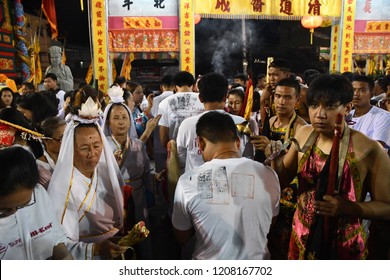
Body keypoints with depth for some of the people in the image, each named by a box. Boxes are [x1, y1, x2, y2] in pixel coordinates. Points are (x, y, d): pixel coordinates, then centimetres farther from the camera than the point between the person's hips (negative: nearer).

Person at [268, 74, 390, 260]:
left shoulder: (368, 150, -20)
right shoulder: (304, 135, -6)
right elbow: (283, 180, 3)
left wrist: (348, 208, -27)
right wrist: (276, 160, -16)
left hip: (344, 247, -3)